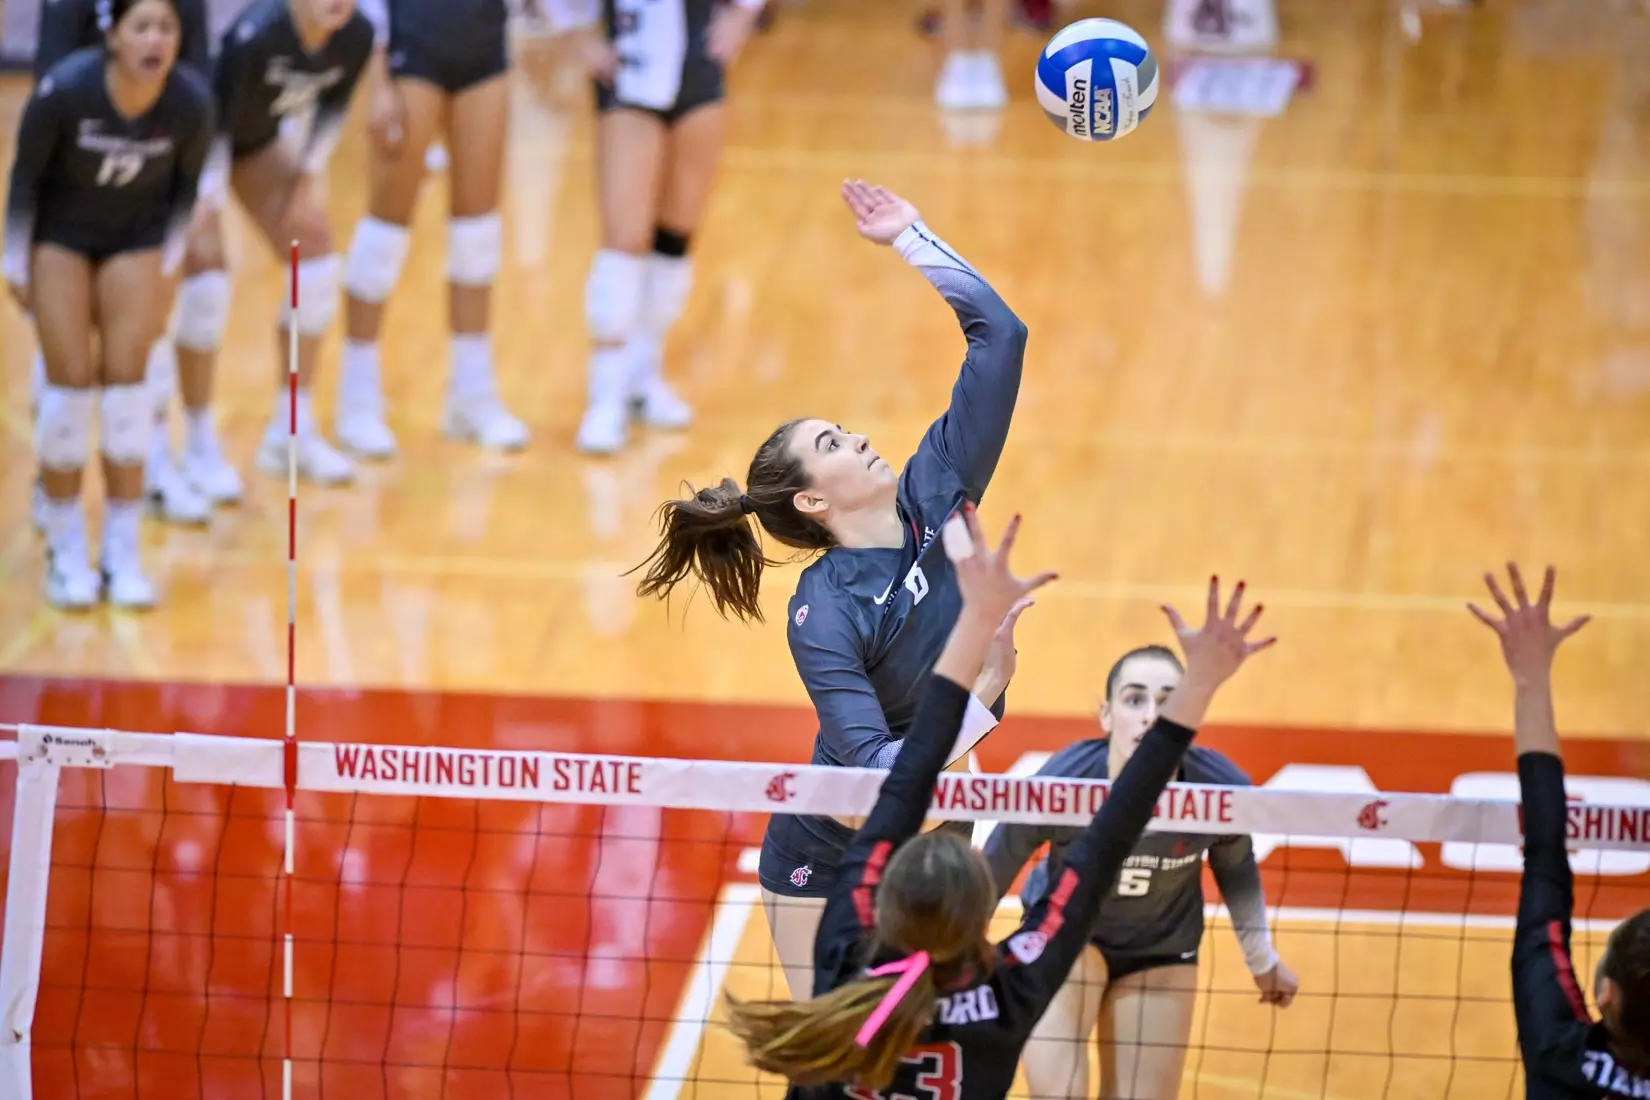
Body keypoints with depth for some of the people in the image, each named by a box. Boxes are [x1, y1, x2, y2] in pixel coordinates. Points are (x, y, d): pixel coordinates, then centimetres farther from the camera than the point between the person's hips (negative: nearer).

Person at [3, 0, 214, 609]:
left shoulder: (191, 103, -22)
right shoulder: (64, 91, -29)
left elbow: (185, 184, -2)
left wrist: (167, 265, 5)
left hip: (136, 238, 2)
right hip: (59, 234, -2)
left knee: (126, 377, -7)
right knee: (71, 378, -8)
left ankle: (122, 554, -1)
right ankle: (65, 553, 4)